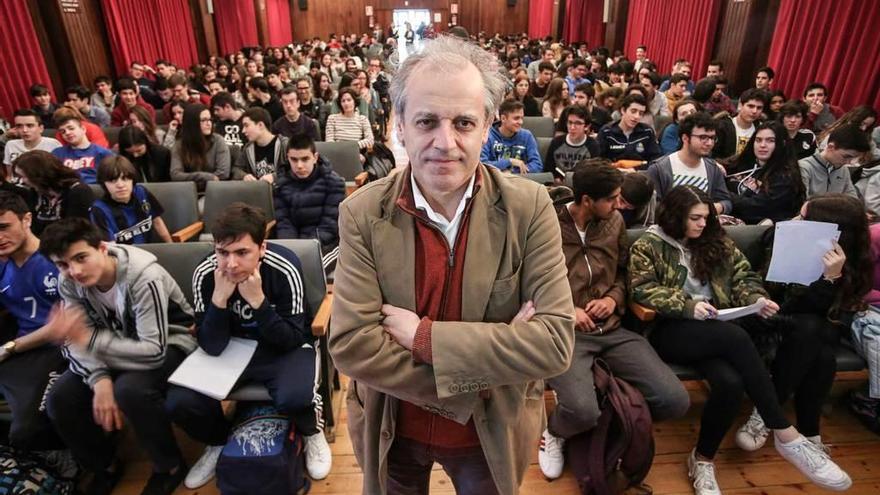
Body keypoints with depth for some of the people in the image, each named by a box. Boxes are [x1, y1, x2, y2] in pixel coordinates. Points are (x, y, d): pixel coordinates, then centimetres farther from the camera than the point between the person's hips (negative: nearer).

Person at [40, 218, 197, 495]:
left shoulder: (144, 277, -31)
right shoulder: (68, 283, -11)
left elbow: (154, 351, -34)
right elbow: (79, 341, -10)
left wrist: (89, 338, -41)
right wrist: (100, 380, -28)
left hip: (169, 343, -6)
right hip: (119, 341, 7)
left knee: (130, 390, -34)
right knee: (60, 400, -11)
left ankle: (170, 467, -7)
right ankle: (105, 465, 17)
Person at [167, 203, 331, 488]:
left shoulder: (284, 269, -24)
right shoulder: (204, 274, -16)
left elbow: (293, 340, -21)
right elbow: (211, 347, -14)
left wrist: (258, 301, -34)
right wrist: (219, 299, -29)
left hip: (285, 347, -3)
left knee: (294, 398, -34)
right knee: (179, 402, -17)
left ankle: (313, 434, 5)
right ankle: (219, 442, 17)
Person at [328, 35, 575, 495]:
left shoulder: (529, 207, -17)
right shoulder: (362, 214, -16)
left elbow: (555, 341, -22)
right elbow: (350, 345, -21)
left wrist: (423, 335, -27)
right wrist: (486, 366, -25)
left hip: (492, 432, 1)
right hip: (392, 430, 1)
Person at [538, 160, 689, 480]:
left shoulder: (615, 222, 10)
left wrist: (613, 298, 1)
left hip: (612, 329, 6)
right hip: (564, 333, -5)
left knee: (675, 401, -11)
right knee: (582, 412, -31)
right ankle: (554, 433, 8)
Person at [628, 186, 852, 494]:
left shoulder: (716, 241, 18)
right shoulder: (647, 247, 2)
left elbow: (742, 277, 14)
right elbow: (642, 291, -8)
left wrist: (756, 299, -8)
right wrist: (687, 307, -19)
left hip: (714, 331, 5)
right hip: (670, 330, -4)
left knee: (730, 382, -28)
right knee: (736, 337, -33)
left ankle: (702, 460, -9)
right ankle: (785, 434, -24)